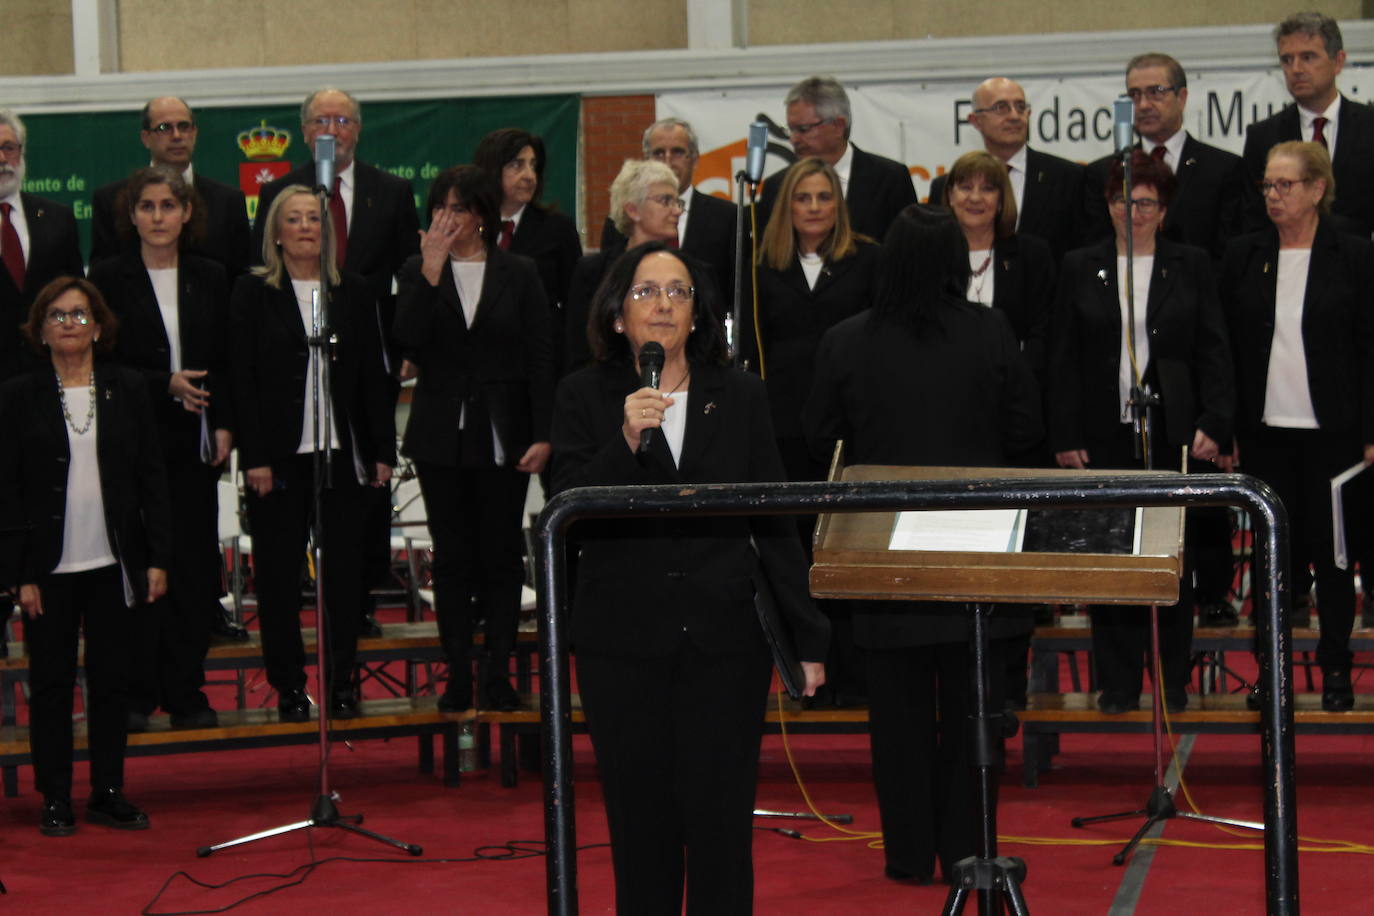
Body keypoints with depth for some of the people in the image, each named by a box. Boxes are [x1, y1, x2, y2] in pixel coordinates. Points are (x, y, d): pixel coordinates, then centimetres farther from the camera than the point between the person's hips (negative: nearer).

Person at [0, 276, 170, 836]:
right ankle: (55, 800, 12)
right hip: (50, 568, -2)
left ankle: (108, 793, 16)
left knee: (112, 679, 6)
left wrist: (158, 557, 1)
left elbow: (152, 478, 7)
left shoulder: (127, 390, 6)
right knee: (51, 682, 4)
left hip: (113, 563, 2)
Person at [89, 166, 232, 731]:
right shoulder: (110, 278, -1)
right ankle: (136, 694, 4)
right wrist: (165, 385, -14)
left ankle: (186, 693, 10)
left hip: (194, 443, 3)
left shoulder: (209, 279, 9)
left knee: (193, 566, 2)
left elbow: (225, 363, 12)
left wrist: (224, 426, 0)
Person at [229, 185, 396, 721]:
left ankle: (340, 681, 13)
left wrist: (383, 450, 3)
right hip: (280, 453, -2)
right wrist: (254, 457, -9)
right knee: (279, 570, 2)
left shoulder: (354, 294, 8)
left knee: (344, 567, 3)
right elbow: (242, 379, -2)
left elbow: (373, 378, 9)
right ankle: (289, 686, 11)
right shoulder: (253, 294, 2)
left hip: (341, 453, 2)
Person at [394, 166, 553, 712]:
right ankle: (458, 675, 8)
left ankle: (498, 673, 8)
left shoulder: (519, 274, 2)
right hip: (441, 433, 1)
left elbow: (540, 359, 1)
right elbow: (408, 340, -12)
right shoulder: (418, 272, 5)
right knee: (451, 556, 4)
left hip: (502, 433, -1)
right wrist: (432, 270, -19)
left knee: (501, 554, 2)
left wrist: (542, 435, -7)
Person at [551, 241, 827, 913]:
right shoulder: (585, 398, 4)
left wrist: (808, 637, 8)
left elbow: (774, 523, 9)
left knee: (722, 826, -2)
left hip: (724, 638, 1)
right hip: (624, 644, 0)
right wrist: (625, 444, -21)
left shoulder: (741, 398, 9)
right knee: (640, 827, 4)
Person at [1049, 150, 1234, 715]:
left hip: (1173, 435, 0)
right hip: (1105, 436, 0)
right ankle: (1119, 682, 12)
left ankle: (1173, 682, 17)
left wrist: (1214, 425, -7)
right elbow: (1062, 360, 4)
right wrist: (1064, 436, -3)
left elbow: (1213, 352, 3)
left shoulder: (1191, 267, 5)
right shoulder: (1081, 268, 5)